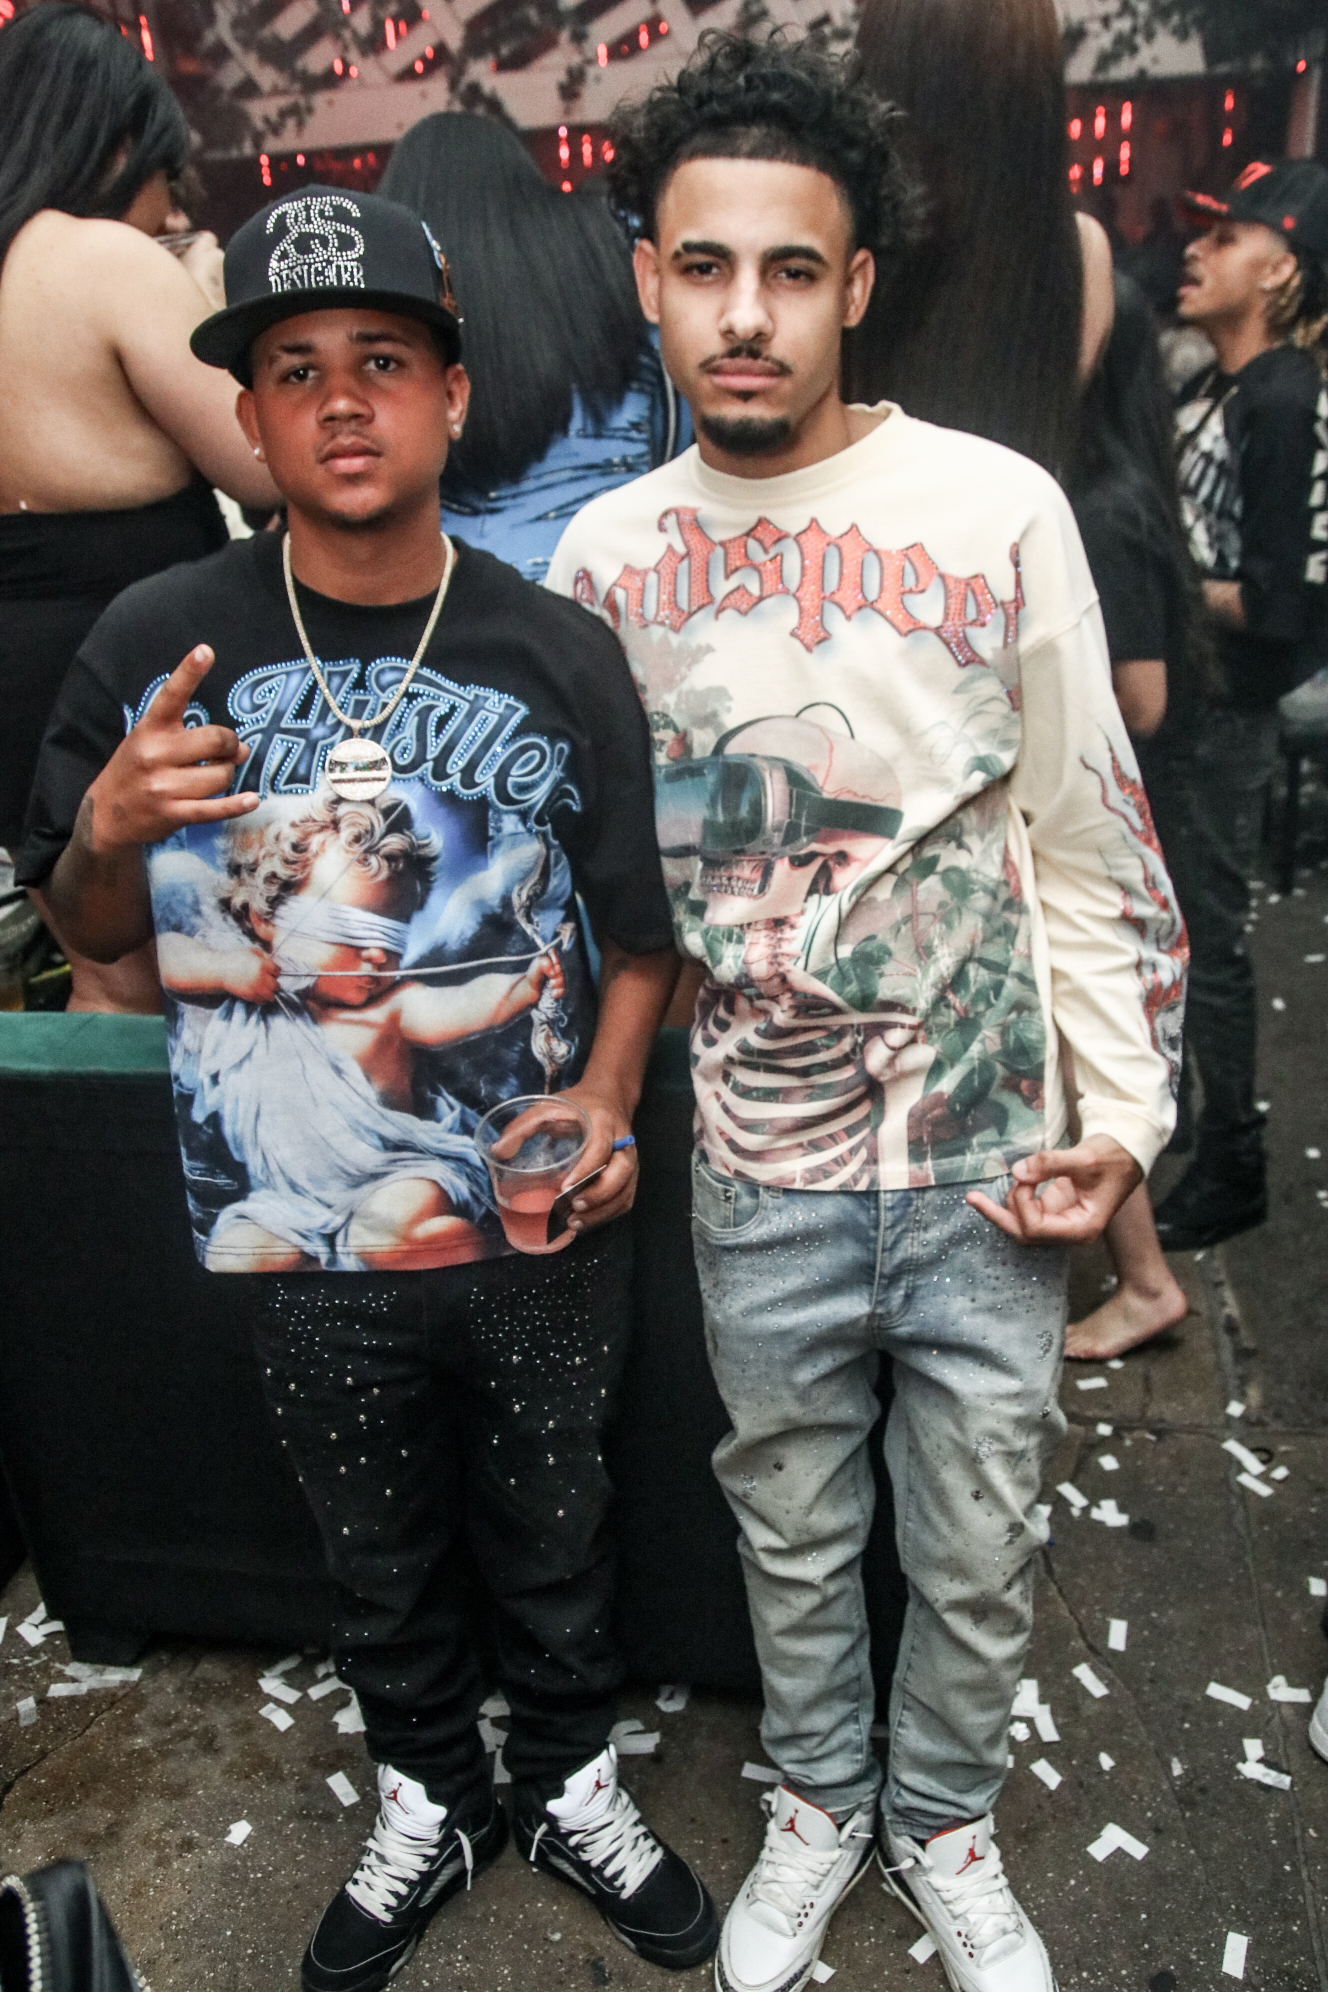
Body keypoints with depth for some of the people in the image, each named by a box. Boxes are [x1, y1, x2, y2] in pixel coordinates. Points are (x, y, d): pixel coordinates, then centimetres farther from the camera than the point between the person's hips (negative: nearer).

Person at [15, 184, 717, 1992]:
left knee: (551, 1526, 21)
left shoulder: (558, 655, -8)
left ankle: (570, 1781, 50)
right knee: (378, 1551, 22)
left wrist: (605, 1097, -15)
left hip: (539, 1222, 0)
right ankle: (428, 1801, 51)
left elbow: (638, 927, 1)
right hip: (300, 1228, 1)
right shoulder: (156, 646, -8)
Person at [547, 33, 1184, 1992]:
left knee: (981, 1546, 17)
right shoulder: (609, 551, 0)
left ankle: (945, 1818, 46)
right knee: (792, 1530, 20)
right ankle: (819, 1798, 48)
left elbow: (1092, 833, -3)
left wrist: (1123, 1107, -7)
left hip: (992, 1163, -1)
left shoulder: (999, 507, -7)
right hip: (759, 1169, 2)